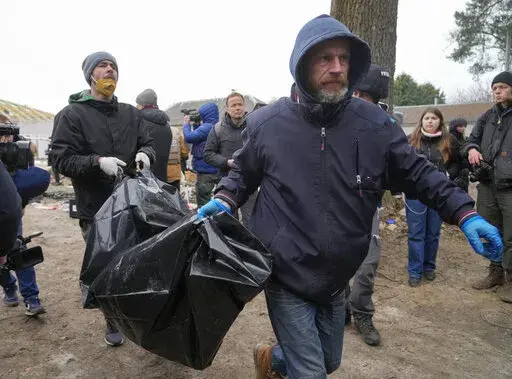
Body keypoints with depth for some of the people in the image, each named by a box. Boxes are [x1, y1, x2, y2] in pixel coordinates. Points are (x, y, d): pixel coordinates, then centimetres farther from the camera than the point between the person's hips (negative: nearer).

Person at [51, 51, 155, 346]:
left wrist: (145, 153, -13)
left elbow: (148, 142, 11)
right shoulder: (71, 115, -3)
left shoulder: (130, 113, 10)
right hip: (97, 210, -3)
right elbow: (63, 159, -8)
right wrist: (97, 162, -25)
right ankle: (113, 323, 32)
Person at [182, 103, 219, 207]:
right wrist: (195, 124, 8)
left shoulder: (207, 127, -19)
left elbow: (189, 137, -19)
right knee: (206, 199, 22)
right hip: (213, 170, 10)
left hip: (205, 171, -10)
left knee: (203, 202, -1)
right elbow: (197, 137, 19)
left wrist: (186, 124, -3)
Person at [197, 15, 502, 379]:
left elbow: (417, 173, 2)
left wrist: (465, 213, -9)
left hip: (336, 279, 4)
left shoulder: (375, 124, -8)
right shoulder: (266, 124, -10)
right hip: (286, 278, -4)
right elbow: (243, 173, 6)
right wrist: (224, 200, -12)